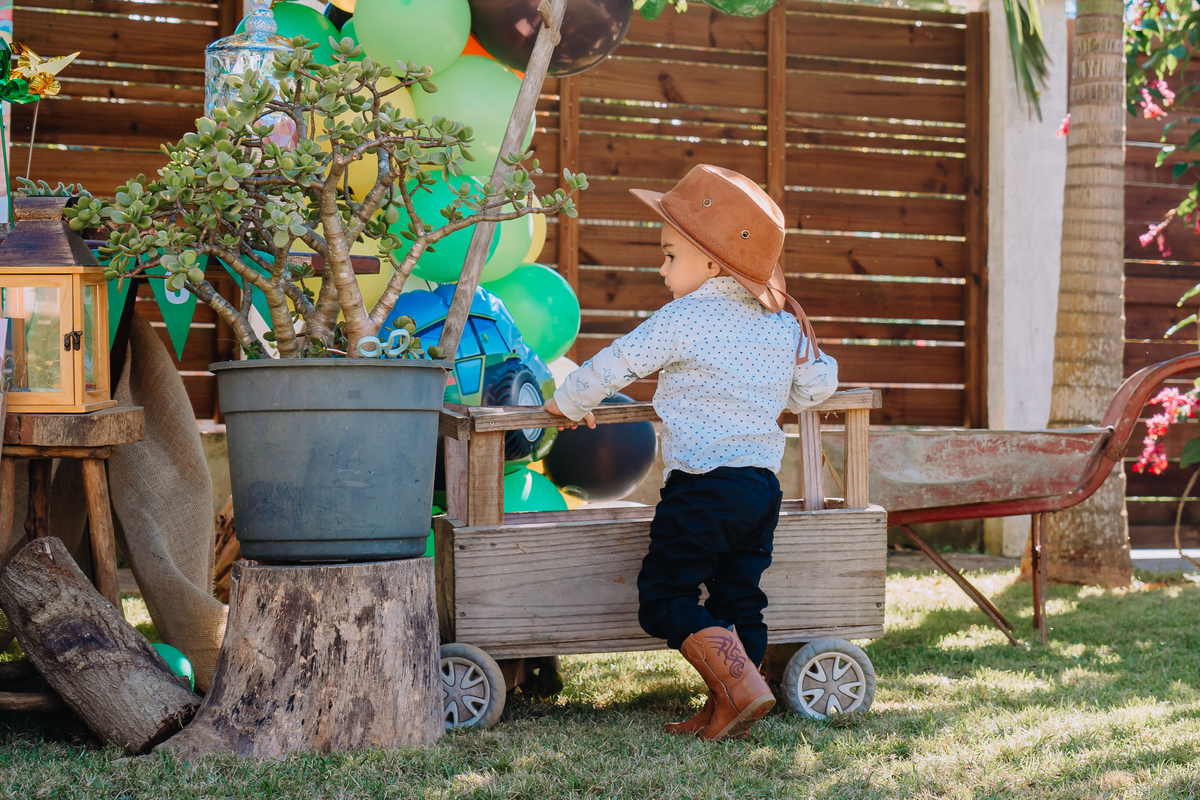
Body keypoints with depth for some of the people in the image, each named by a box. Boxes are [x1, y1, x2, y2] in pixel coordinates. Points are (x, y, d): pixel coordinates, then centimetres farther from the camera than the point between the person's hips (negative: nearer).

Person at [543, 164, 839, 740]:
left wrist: (567, 402, 16)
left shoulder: (685, 317, -8)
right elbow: (818, 385, 23)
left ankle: (740, 684, -14)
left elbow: (616, 364, -2)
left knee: (665, 596, -2)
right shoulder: (783, 325, 11)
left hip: (703, 486, -7)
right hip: (764, 483, 7)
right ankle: (724, 712, 11)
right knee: (739, 600, 11)